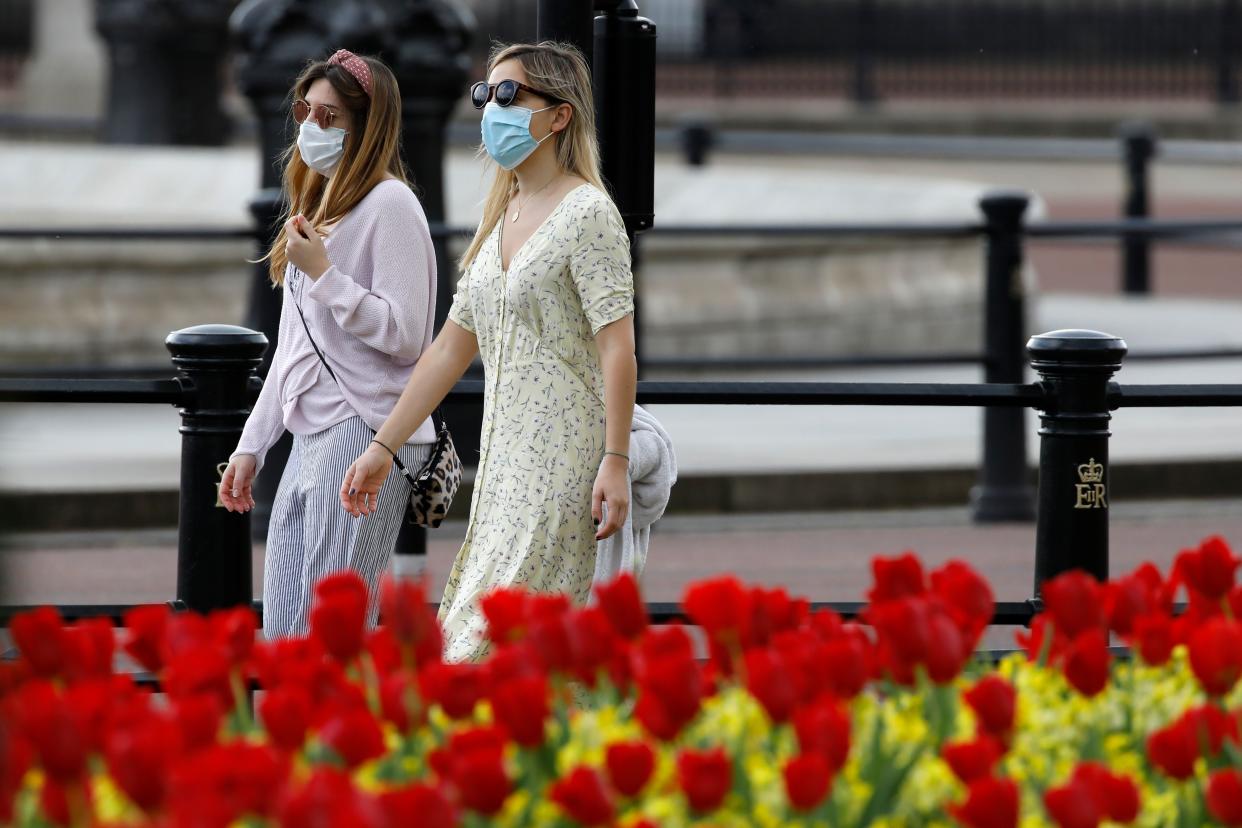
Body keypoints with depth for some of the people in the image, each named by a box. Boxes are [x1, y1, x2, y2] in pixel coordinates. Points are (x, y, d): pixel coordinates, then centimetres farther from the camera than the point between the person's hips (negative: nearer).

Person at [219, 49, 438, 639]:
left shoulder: (388, 204, -8)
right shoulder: (319, 206, 20)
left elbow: (405, 336, -16)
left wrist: (321, 272, -17)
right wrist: (252, 445, 23)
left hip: (365, 432, -10)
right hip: (311, 438, 10)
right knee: (282, 634, 7)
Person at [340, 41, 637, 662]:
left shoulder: (587, 213, -9)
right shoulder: (499, 216, 17)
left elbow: (618, 348, -14)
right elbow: (453, 345, 20)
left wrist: (615, 464, -21)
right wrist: (383, 446, 18)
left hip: (563, 452, -8)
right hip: (503, 455, 8)